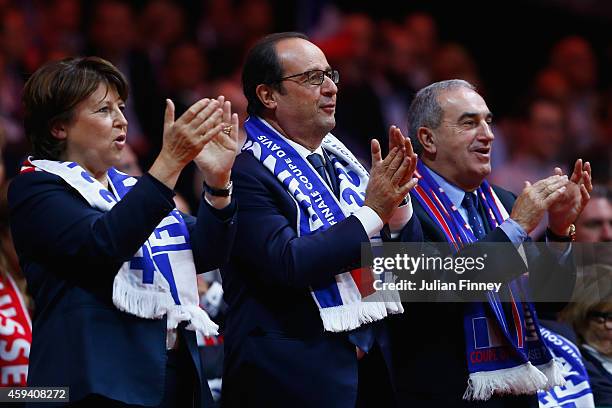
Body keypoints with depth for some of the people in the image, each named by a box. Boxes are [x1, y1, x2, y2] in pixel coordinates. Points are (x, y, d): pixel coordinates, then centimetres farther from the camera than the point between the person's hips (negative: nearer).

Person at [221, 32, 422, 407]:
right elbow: (285, 264, -22)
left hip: (370, 362, 7)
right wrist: (371, 211, -18)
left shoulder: (339, 158, 11)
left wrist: (397, 201, -8)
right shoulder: (245, 171, -10)